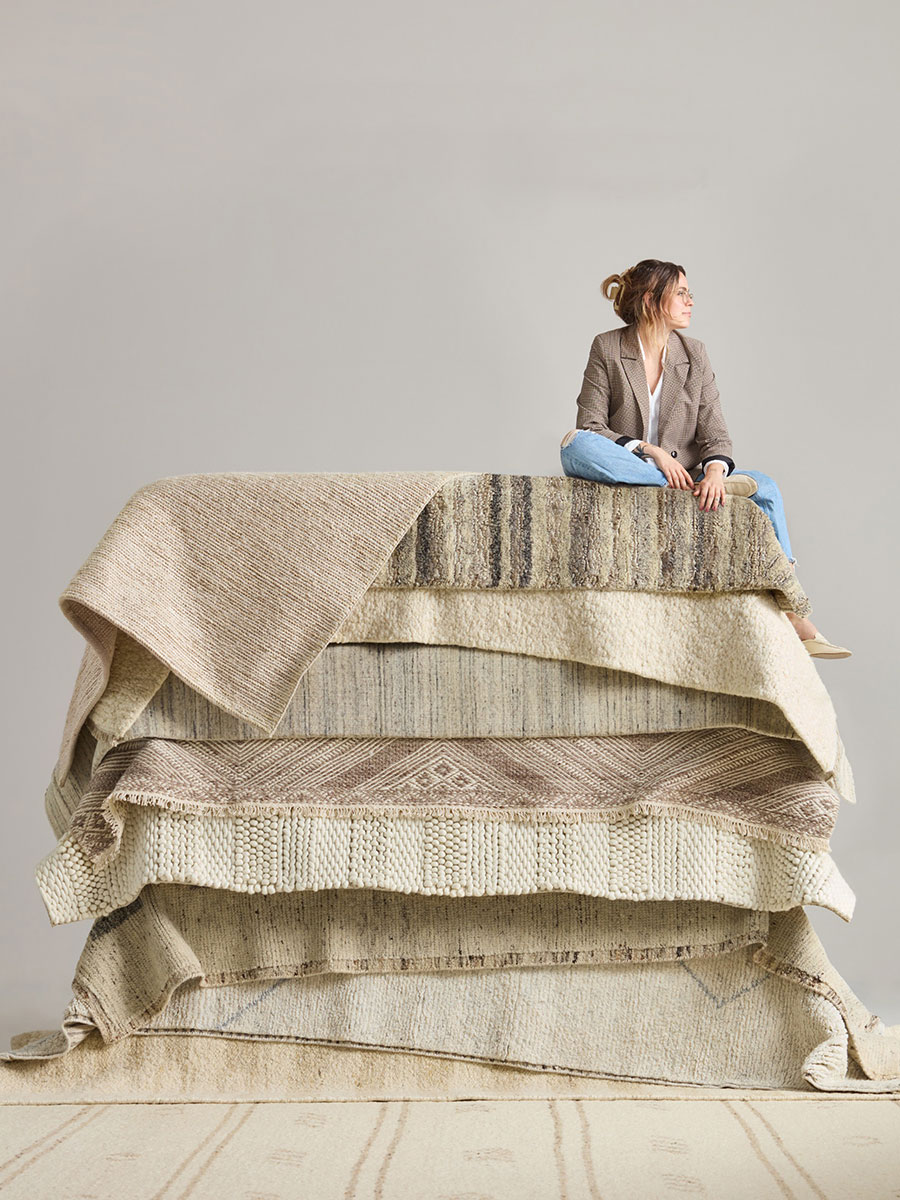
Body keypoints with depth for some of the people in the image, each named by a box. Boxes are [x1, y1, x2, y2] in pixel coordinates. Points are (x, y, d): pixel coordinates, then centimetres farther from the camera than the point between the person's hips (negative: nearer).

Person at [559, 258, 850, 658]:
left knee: (763, 487, -21)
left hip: (680, 478, 3)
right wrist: (649, 451, -20)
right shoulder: (607, 348, 0)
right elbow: (591, 425, -7)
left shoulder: (694, 354, 10)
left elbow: (715, 434, 2)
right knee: (575, 444, -34)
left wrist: (715, 469, -21)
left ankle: (794, 618, -24)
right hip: (622, 475, -3)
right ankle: (689, 490, -31)